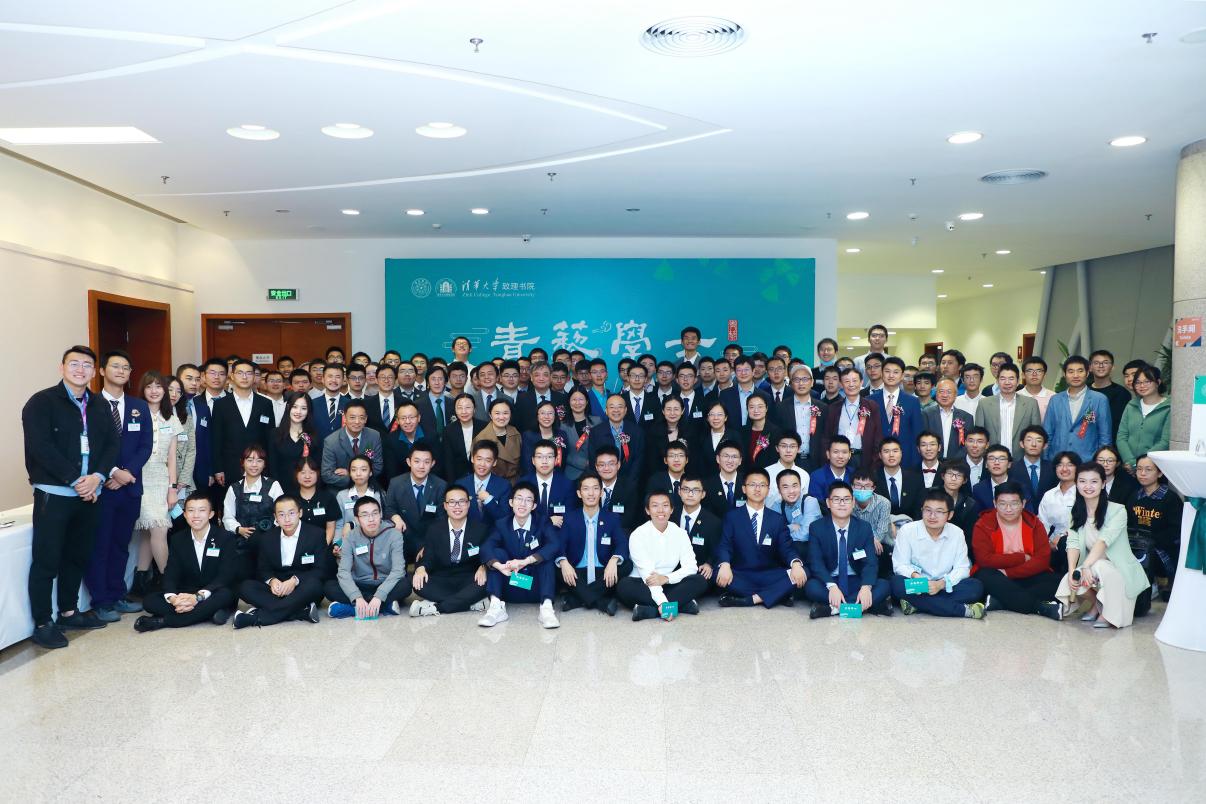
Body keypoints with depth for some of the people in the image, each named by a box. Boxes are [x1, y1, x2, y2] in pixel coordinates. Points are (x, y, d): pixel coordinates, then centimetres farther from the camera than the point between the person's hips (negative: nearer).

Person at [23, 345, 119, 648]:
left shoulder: (100, 405, 11)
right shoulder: (41, 402, -6)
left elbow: (111, 444, 7)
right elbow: (40, 447, -15)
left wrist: (97, 476, -10)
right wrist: (74, 480, -16)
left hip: (89, 493, 6)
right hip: (53, 494, -5)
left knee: (77, 556, 14)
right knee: (47, 561, -1)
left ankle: (68, 612, 28)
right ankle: (42, 624, 9)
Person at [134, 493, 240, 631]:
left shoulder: (226, 537, -7)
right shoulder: (177, 539, 6)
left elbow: (226, 576, -15)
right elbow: (170, 574, -2)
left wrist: (198, 597, -31)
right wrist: (172, 598, -25)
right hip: (186, 596, 4)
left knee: (225, 594, -36)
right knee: (149, 600, -18)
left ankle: (163, 620, -30)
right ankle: (207, 612, -28)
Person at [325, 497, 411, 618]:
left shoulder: (394, 534, -11)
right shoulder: (351, 537, -6)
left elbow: (398, 570, -20)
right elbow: (344, 571, -16)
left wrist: (378, 597, -34)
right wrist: (357, 598, -33)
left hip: (386, 586, -2)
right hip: (360, 586, 2)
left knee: (405, 584, -33)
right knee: (329, 587, -24)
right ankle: (386, 606, -27)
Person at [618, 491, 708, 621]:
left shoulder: (680, 533, 1)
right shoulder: (638, 535, -10)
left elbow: (691, 567, -7)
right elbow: (646, 573, -20)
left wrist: (666, 578, -24)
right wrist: (662, 602, -34)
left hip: (670, 585, 3)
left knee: (701, 581, -21)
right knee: (623, 586, -34)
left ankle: (649, 610, -29)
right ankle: (682, 604, -33)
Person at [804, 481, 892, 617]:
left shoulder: (864, 528, 1)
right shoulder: (816, 528, -3)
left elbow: (870, 562, -8)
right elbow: (816, 562, -13)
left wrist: (866, 587, -30)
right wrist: (832, 586, -32)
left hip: (856, 582, 2)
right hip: (828, 582, -2)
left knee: (883, 585, -25)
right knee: (811, 587, -33)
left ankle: (831, 608, -30)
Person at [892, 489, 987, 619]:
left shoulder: (957, 533, -1)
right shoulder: (907, 531, -7)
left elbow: (962, 568, -4)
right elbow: (900, 565, -7)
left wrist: (941, 583, -22)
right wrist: (914, 575, -30)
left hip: (944, 587, 2)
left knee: (976, 587, -23)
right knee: (897, 583, -34)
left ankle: (917, 603, -28)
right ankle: (963, 610, -31)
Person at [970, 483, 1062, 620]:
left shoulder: (1034, 523, 2)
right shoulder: (983, 525, -5)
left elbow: (1043, 559, -10)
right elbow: (985, 560, -17)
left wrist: (1008, 572, -20)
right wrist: (1022, 558, -13)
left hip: (1025, 577, 2)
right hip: (996, 577, -2)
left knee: (1055, 581, -24)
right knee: (984, 577, -34)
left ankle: (998, 601, -30)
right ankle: (1042, 607, -32)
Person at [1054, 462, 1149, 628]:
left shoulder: (1117, 511, -12)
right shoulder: (1076, 512, 3)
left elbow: (1104, 540, -26)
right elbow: (1073, 543, -9)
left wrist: (1086, 566, -39)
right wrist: (1072, 571, -26)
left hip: (1120, 569, -4)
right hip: (1092, 569, 4)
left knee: (1099, 567, -37)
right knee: (1070, 581, -26)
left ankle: (1108, 613, -10)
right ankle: (1095, 603, 8)